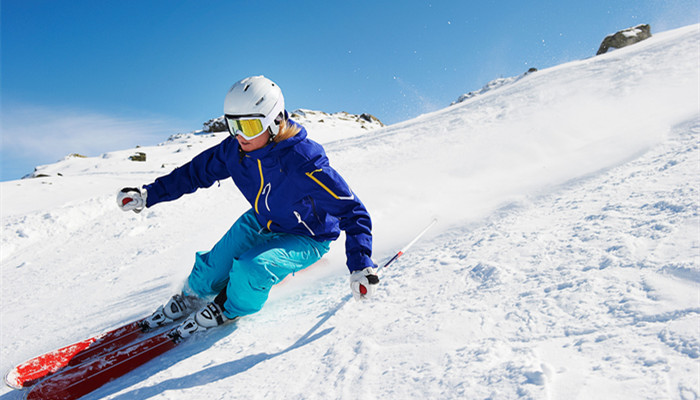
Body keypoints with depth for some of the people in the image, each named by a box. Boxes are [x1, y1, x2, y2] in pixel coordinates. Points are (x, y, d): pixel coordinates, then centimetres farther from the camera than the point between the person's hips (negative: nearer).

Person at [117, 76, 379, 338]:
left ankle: (228, 309, 7)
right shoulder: (235, 149, -17)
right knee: (214, 266, -2)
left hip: (306, 238, -5)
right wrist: (148, 195, -1)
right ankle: (192, 297, 35)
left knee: (253, 268, -28)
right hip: (261, 222, 6)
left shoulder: (303, 163, -36)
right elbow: (195, 172, 1)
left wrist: (360, 266, -39)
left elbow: (351, 210, -32)